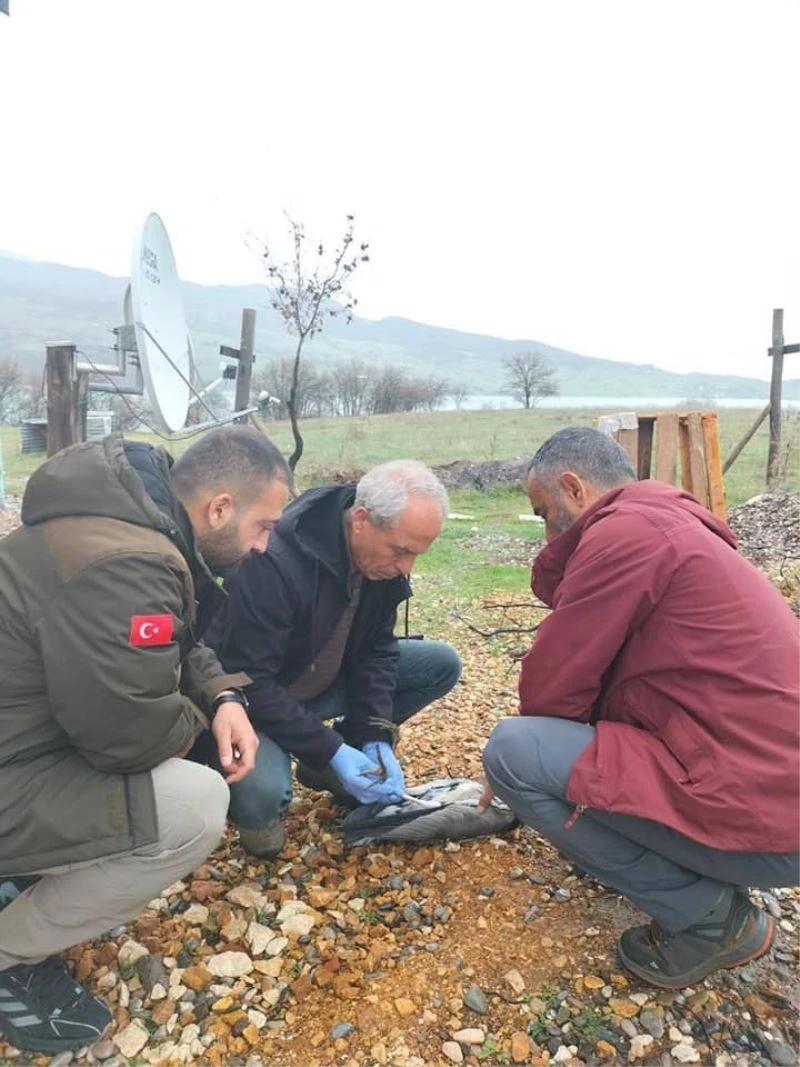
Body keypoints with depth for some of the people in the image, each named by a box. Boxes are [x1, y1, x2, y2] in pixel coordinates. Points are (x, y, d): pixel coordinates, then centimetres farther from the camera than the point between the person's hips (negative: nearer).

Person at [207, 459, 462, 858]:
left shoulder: (384, 561, -12)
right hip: (254, 700, -7)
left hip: (325, 682, 7)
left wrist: (377, 739, -17)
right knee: (264, 795, -37)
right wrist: (331, 753, -30)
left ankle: (324, 766, 5)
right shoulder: (274, 562, -33)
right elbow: (250, 682, -30)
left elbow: (376, 650, -5)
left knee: (443, 664, -5)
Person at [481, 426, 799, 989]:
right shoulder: (664, 524, 15)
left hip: (753, 813, -10)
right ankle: (709, 881, 17)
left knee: (511, 749, -12)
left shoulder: (623, 531, -16)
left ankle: (710, 915, 0)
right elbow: (598, 672, 20)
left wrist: (515, 761, 9)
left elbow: (552, 687, -11)